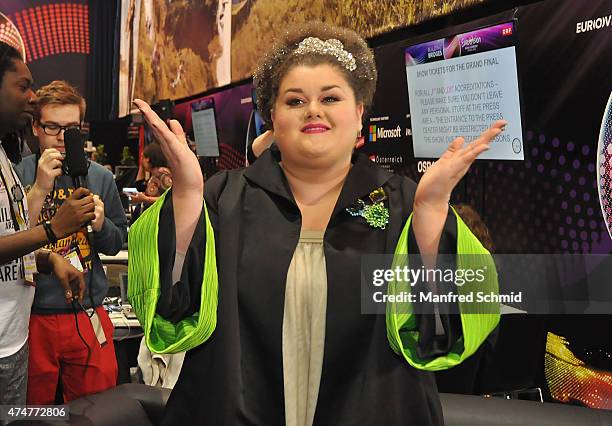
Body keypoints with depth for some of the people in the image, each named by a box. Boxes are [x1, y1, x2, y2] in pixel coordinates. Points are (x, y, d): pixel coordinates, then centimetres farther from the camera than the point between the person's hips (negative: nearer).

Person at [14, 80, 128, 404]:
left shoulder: (99, 177, 3)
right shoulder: (16, 175, -4)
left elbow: (117, 243, 11)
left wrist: (100, 224, -11)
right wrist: (40, 189, -20)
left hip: (88, 315, 2)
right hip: (32, 316, -2)